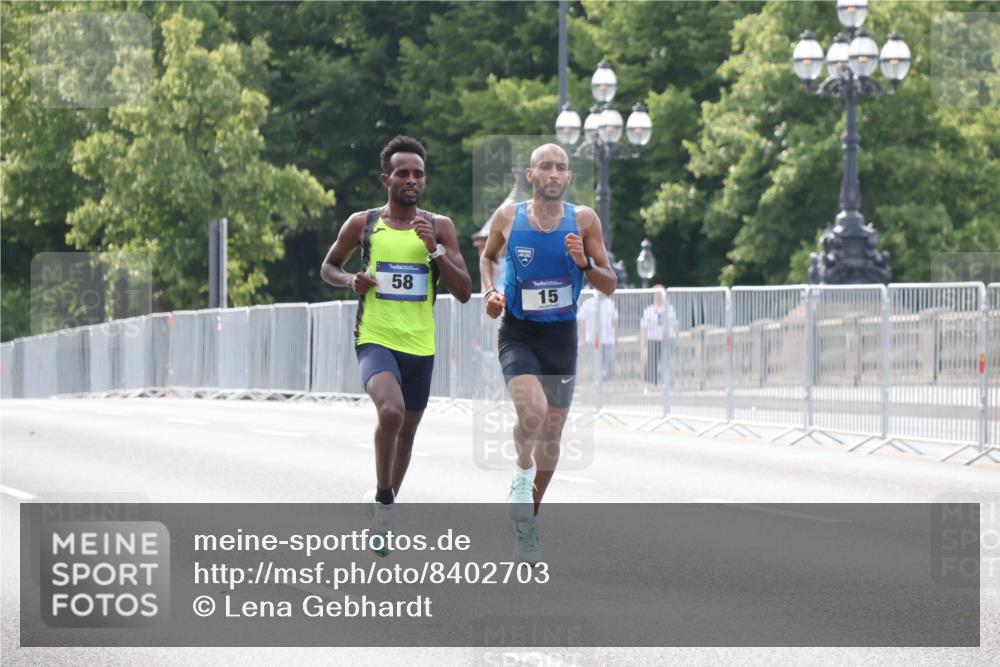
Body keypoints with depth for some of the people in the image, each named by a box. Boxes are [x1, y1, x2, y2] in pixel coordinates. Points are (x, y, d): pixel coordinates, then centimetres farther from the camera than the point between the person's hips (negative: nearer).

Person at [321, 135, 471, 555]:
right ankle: (383, 499, -12)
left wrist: (434, 250, -14)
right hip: (375, 341, -3)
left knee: (407, 430, 16)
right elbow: (328, 267, 16)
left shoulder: (440, 228, 4)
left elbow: (464, 292, -1)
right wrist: (351, 281, -6)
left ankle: (386, 504, 39)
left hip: (420, 346, 3)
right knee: (391, 410, -30)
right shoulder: (362, 224, 1)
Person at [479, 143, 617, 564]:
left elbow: (610, 286, -2)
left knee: (551, 435, 10)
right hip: (517, 335, -2)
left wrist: (585, 264, -21)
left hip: (562, 338, 2)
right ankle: (522, 472, 0)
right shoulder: (509, 217, -4)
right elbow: (488, 257, 17)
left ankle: (529, 522, 28)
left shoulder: (583, 221, -4)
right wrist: (490, 292, -2)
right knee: (532, 411, -29)